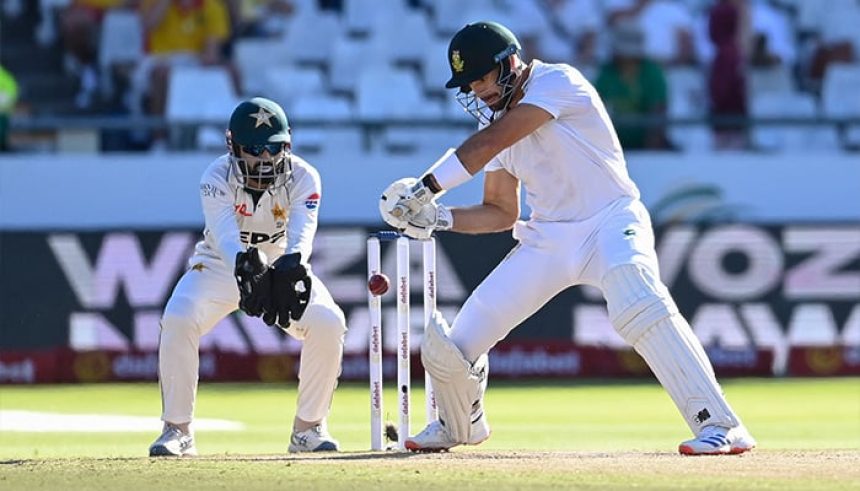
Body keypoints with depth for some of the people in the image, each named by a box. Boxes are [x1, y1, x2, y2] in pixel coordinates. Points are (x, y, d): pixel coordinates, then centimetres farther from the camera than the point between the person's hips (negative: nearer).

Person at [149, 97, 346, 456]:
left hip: (282, 267, 1)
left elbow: (302, 234, -35)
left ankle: (308, 428, -4)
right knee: (178, 319, -28)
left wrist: (292, 266, -59)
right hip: (221, 265, -1)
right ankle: (178, 431, -14)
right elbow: (225, 236, -37)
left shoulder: (303, 178, -19)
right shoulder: (217, 178, -23)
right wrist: (246, 267, -60)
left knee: (329, 323, -23)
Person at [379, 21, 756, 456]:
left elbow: (489, 143, -22)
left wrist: (426, 187, -20)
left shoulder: (558, 82, -14)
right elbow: (501, 213, 13)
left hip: (611, 221, -7)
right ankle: (460, 425, 33)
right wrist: (438, 217, -3)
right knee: (449, 346, 1)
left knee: (641, 305, -37)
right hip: (549, 239, 7)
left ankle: (721, 425, -36)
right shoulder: (498, 121, 9)